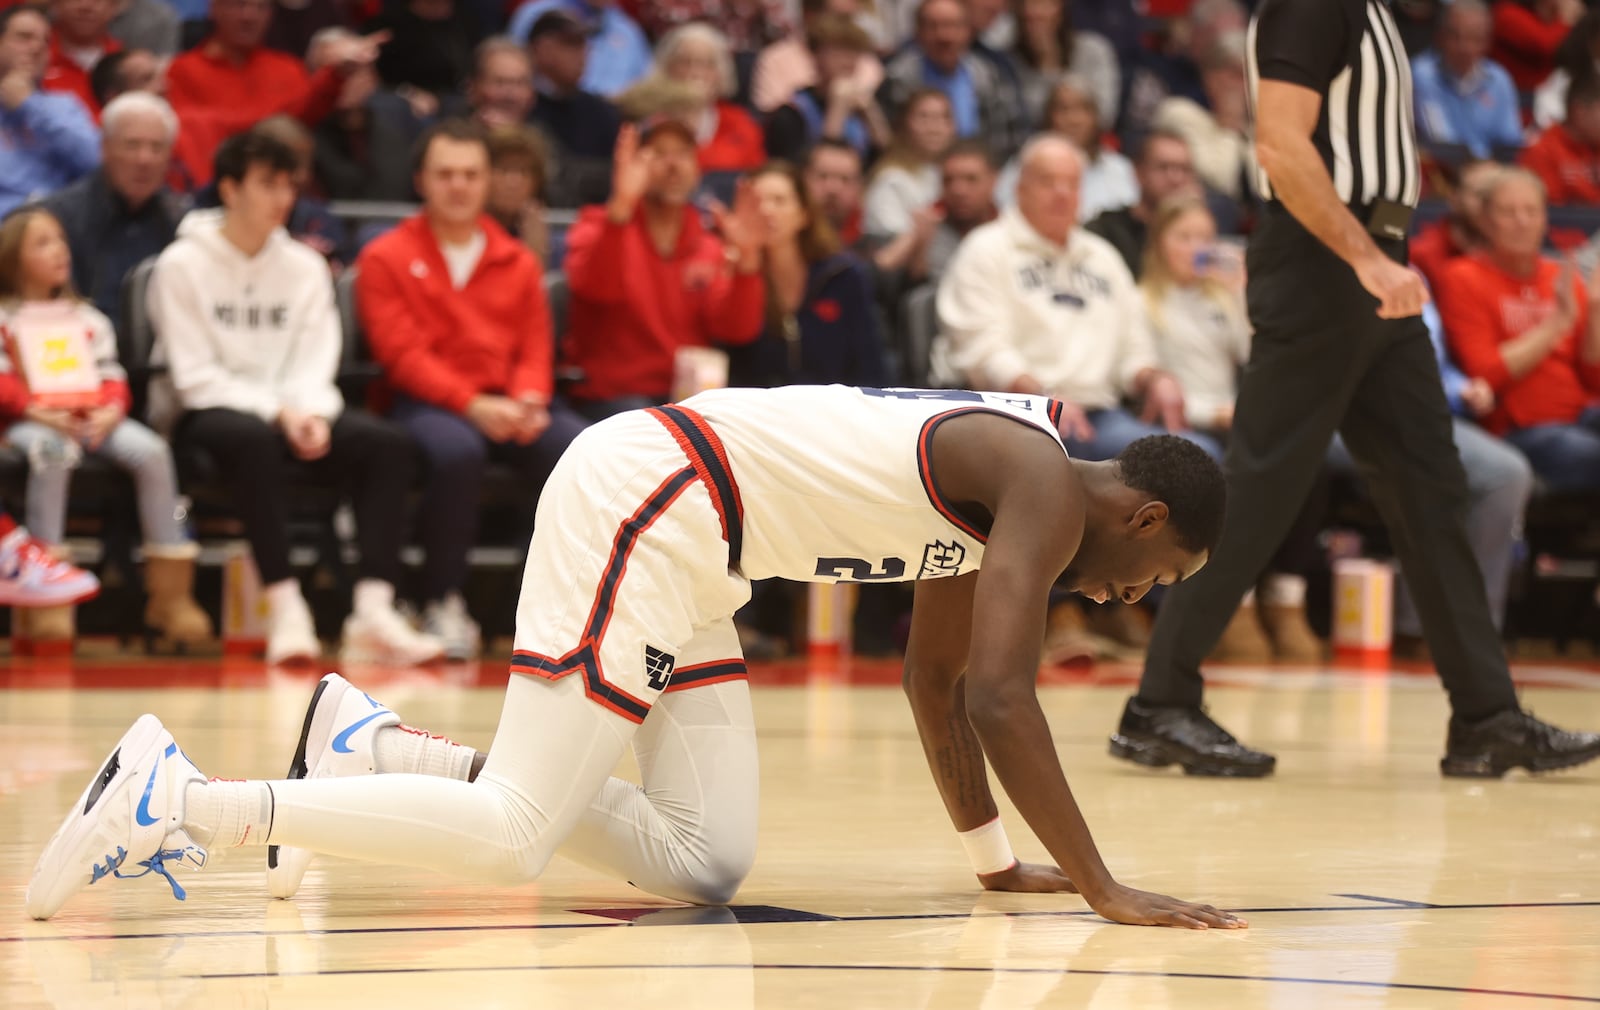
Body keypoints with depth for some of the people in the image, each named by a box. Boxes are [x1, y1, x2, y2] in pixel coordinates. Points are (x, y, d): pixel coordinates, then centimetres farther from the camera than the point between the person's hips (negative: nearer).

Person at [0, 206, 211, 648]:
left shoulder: (87, 318, 25)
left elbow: (111, 375, 16)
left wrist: (112, 410, -7)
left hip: (94, 418, 4)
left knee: (150, 450, -26)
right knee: (52, 451, -41)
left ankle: (170, 591, -23)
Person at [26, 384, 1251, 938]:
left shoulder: (990, 482, 17)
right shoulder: (1047, 487, -12)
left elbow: (935, 678, 27)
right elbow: (995, 693, -23)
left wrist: (997, 858, 26)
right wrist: (1101, 887, -21)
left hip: (690, 549, 10)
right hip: (640, 494, -10)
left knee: (704, 863, 6)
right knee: (512, 837, -17)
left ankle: (381, 747, 8)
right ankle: (180, 800, -15)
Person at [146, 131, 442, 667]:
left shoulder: (305, 266, 11)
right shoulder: (182, 265, -4)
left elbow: (315, 364, 6)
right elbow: (196, 377, -10)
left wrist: (312, 414, -16)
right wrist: (276, 411, -21)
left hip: (290, 410, 5)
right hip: (203, 414, -5)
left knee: (388, 443, -21)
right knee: (253, 437, -40)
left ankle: (373, 612, -32)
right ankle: (285, 609, -41)